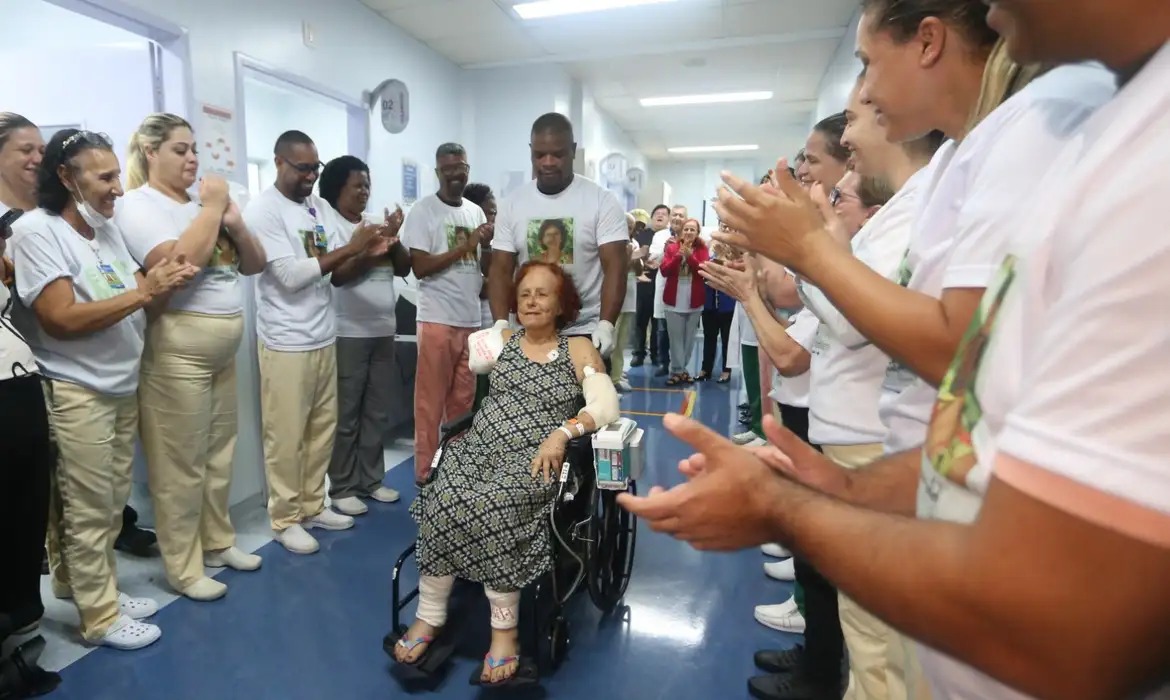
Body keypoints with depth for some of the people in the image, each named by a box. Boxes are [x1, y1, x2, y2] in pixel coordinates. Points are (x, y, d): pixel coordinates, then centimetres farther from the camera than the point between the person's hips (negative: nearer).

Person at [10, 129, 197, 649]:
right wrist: (143, 290, -22)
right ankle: (100, 615, 18)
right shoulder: (36, 230, -12)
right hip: (76, 393, -7)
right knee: (88, 509, 4)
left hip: (123, 388, 7)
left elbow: (143, 307, 10)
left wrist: (168, 284, -11)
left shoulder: (108, 228, 9)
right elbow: (62, 320, -21)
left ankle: (95, 587, 33)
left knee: (110, 505, 17)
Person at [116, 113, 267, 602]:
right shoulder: (138, 205, -7)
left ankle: (217, 542, 31)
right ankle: (183, 569, 16)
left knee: (219, 455, 15)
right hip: (178, 350, -7)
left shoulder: (203, 203, 14)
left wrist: (235, 225, -4)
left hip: (223, 349, 7)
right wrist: (212, 208, -14)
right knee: (181, 466, 2)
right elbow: (177, 265, -24)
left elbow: (255, 265, 13)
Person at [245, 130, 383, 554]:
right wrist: (350, 248, -17)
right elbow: (291, 276, -18)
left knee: (323, 428, 13)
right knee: (286, 436, 3)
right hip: (286, 343, -7)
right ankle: (285, 519, 19)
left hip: (324, 336, 7)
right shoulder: (262, 211, -10)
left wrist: (367, 254, -6)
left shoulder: (320, 207, 11)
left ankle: (312, 506, 28)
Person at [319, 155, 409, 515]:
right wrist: (368, 253, -25)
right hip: (348, 334, -6)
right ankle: (342, 487, 13)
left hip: (383, 331, 6)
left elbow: (404, 268, 8)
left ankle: (371, 479, 24)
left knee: (378, 412, 12)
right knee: (346, 415, 1)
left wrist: (393, 239, -7)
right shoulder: (327, 224, -3)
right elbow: (333, 275, -15)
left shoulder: (377, 222, 13)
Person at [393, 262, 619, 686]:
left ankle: (504, 629, -15)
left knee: (489, 508, -32)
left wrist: (562, 433, -21)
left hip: (533, 459, -3)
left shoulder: (579, 349, 6)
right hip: (478, 448, 4)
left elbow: (607, 406, -8)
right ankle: (429, 617, -6)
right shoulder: (501, 341, 18)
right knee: (443, 504, -25)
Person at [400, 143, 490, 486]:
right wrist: (465, 247, -13)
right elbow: (420, 267, -12)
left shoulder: (476, 211, 14)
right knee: (431, 401, 1)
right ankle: (425, 473, 12)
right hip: (438, 319, -5)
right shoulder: (422, 211, -4)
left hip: (472, 319, 6)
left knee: (464, 400, 12)